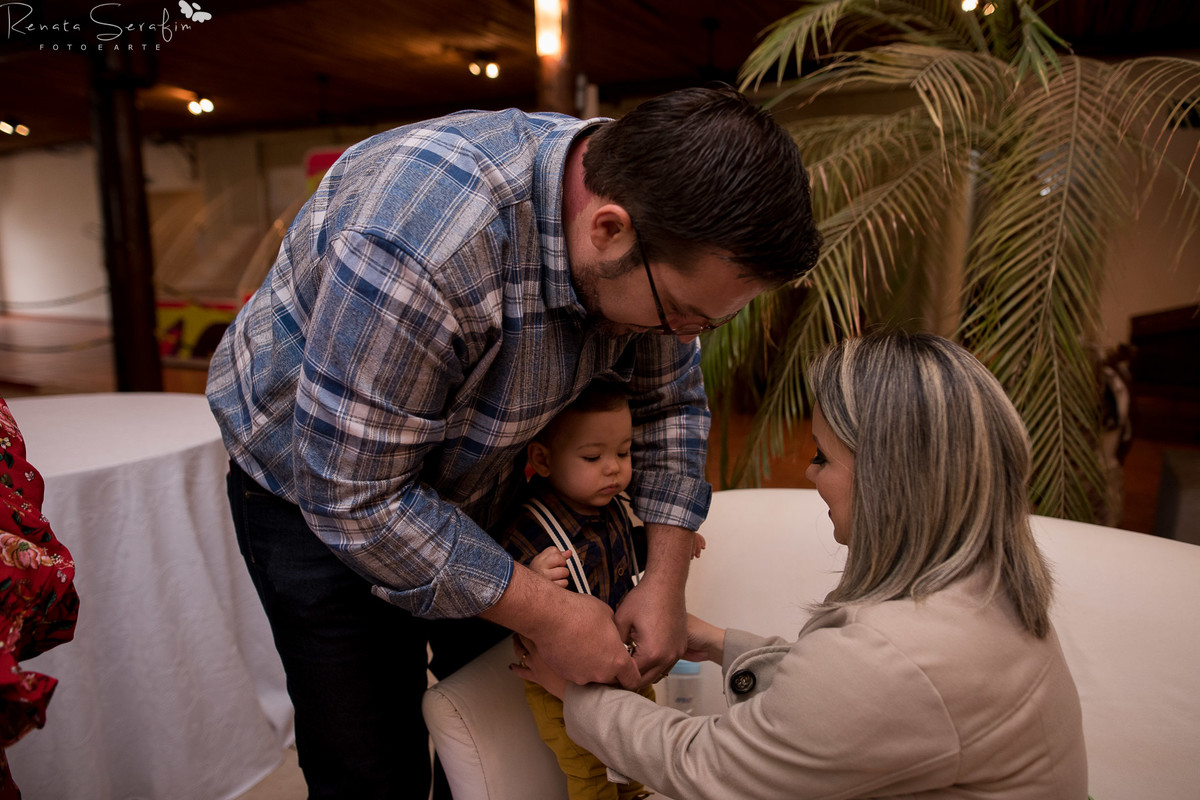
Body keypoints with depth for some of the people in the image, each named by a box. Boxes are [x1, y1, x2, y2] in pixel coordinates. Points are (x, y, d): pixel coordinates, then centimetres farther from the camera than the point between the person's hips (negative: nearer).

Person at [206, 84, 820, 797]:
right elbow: (354, 496, -32)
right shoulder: (422, 242, -40)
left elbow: (670, 401, -4)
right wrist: (548, 615, -26)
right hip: (317, 484, -5)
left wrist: (667, 581, -12)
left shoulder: (651, 223, -17)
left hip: (477, 480, 6)